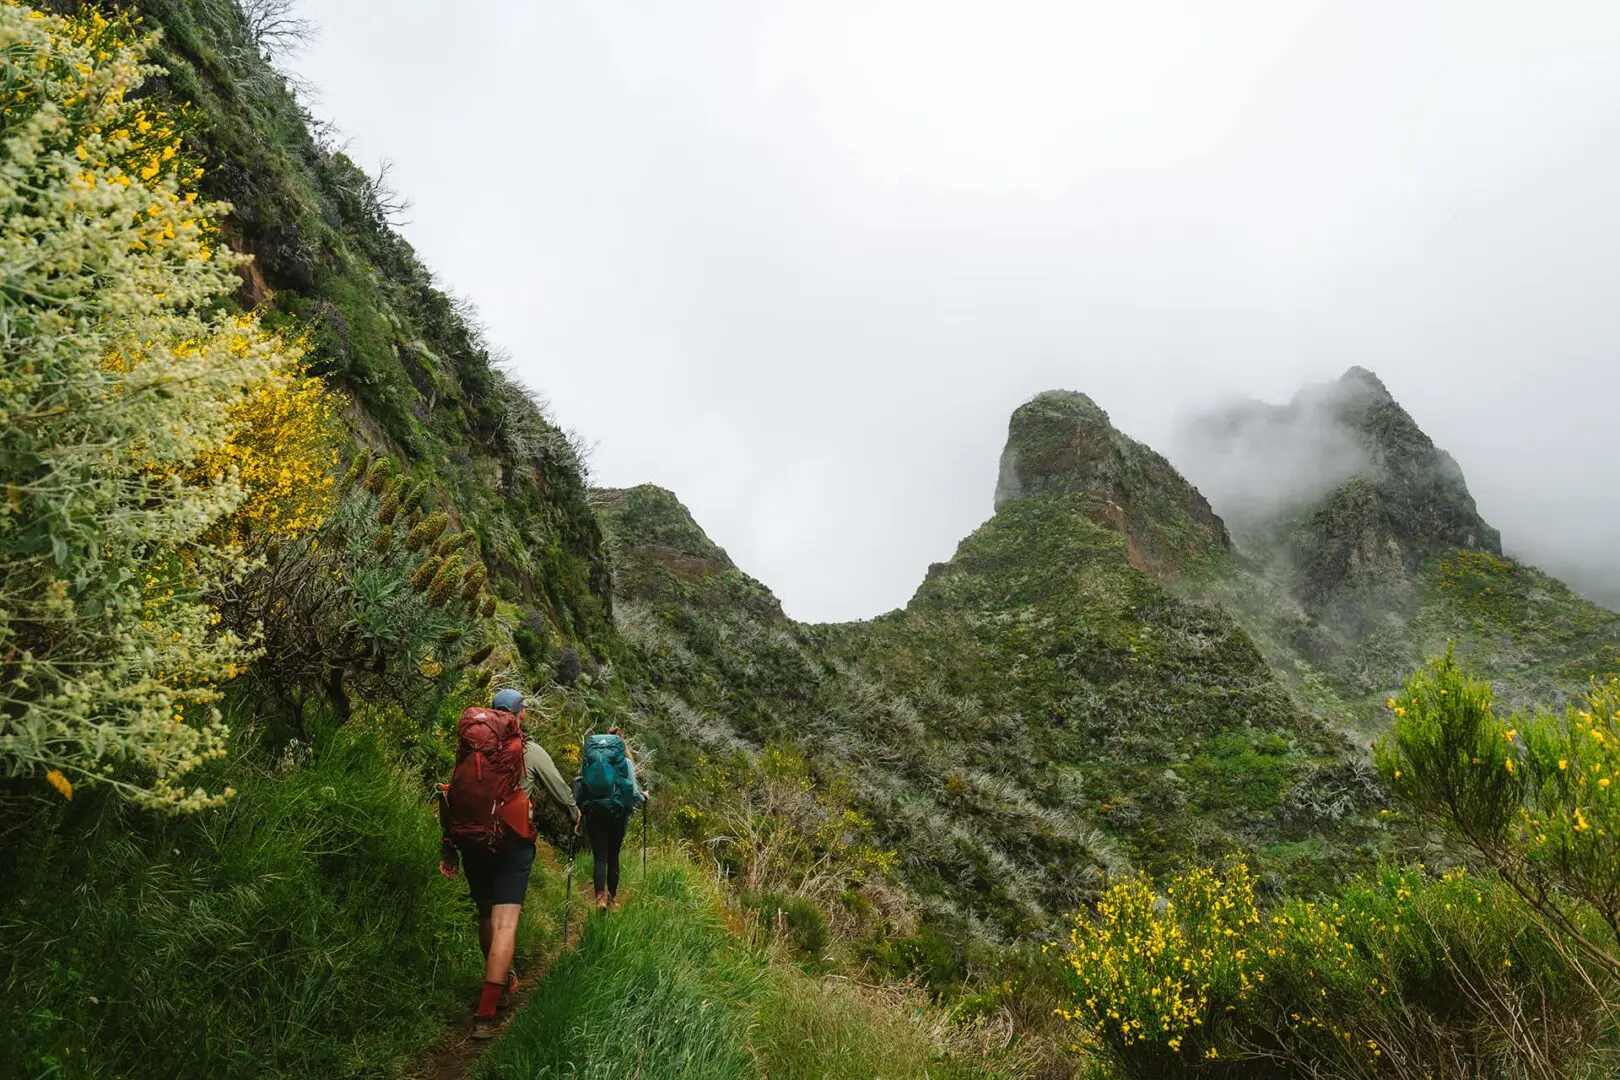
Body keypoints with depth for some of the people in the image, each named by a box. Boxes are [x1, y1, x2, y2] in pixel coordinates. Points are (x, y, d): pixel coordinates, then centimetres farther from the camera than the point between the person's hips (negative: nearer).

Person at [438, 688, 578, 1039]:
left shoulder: (468, 748, 7)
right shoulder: (530, 751, -1)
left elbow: (451, 795, 6)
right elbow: (560, 790, 10)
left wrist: (447, 847, 11)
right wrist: (575, 814, 30)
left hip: (470, 842, 5)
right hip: (512, 845, -4)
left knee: (485, 915, 21)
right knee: (505, 923, -4)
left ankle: (502, 982, 39)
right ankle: (487, 1015, -8)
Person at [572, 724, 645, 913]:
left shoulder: (587, 759, 5)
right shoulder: (624, 761, -1)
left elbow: (578, 786, 3)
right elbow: (633, 791, -1)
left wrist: (578, 812, 13)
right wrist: (643, 798, 20)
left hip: (592, 812, 1)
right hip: (617, 812, -1)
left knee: (599, 856, 3)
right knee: (613, 855, 13)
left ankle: (600, 896, -15)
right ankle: (612, 898, 21)